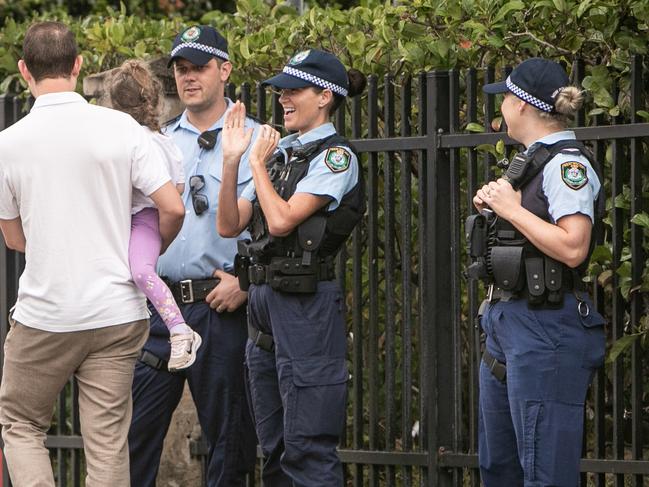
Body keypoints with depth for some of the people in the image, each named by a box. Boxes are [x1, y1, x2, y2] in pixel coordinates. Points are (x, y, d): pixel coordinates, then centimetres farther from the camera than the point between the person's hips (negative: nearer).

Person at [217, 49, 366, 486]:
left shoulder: (335, 156, -8)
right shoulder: (280, 152, 15)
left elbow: (282, 220, -19)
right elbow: (229, 225, 10)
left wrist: (258, 163, -6)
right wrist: (232, 159, 1)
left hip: (307, 305, -9)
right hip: (263, 302, 9)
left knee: (307, 448, -9)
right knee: (274, 446, 12)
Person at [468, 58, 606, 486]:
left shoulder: (567, 164, -14)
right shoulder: (532, 160, 16)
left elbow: (572, 248, -25)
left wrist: (513, 209, -17)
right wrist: (493, 206, 6)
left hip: (547, 329, -11)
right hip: (508, 321, 11)